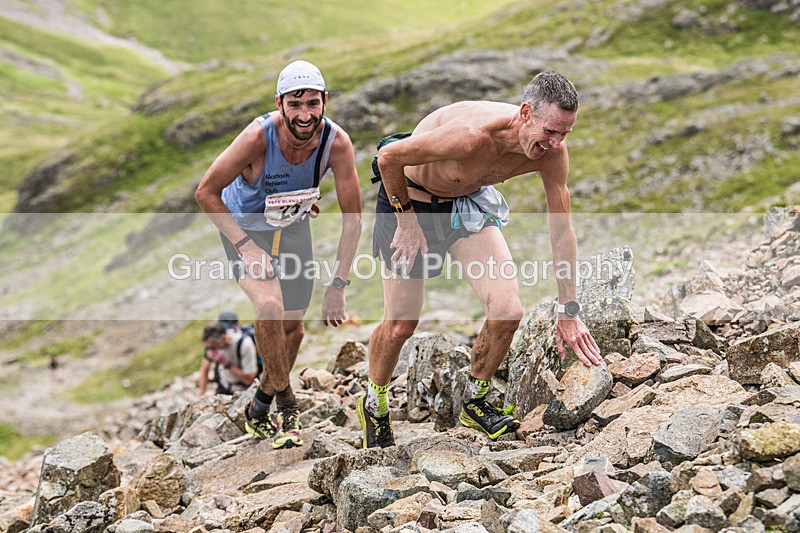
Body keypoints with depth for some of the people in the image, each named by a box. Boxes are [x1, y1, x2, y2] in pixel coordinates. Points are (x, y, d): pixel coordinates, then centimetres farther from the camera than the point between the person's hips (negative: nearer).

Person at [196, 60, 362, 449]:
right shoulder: (259, 137, -35)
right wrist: (245, 246, -29)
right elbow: (206, 192, -22)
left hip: (293, 228, 4)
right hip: (244, 225, -4)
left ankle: (260, 410, 33)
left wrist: (338, 286, -22)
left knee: (292, 329, 8)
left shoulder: (336, 143, -28)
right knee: (270, 307, -27)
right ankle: (286, 403, -4)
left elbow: (352, 217, -18)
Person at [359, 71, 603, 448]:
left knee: (508, 310, -13)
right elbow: (388, 156, -26)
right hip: (409, 200, -4)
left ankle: (475, 402, 14)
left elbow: (562, 231, -10)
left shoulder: (552, 152, -21)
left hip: (469, 203, 5)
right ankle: (374, 406, 32)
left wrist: (569, 313, -8)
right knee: (400, 325, 1)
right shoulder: (472, 135, -39)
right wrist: (407, 222, -16)